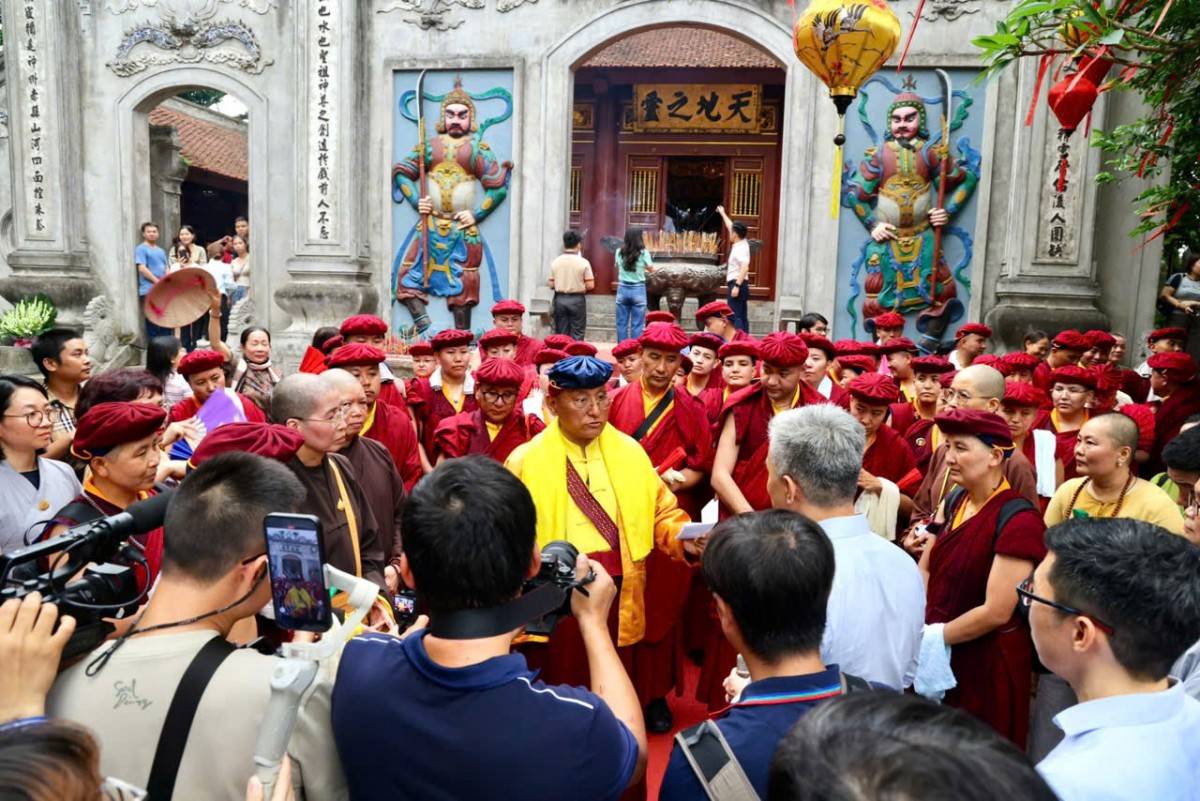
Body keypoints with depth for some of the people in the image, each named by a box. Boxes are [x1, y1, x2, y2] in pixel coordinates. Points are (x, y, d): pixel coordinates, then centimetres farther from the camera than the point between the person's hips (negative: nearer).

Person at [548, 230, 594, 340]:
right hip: (577, 300, -3)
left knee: (561, 333, 9)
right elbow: (590, 285, -10)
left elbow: (551, 285, 3)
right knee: (577, 334, 4)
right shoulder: (583, 262, -8)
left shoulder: (555, 262, 0)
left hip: (560, 299, 3)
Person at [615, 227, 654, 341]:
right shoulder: (643, 253, -8)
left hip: (622, 289, 3)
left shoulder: (619, 252, 1)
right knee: (637, 324, 2)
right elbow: (651, 269, 4)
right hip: (638, 290, -3)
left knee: (621, 323, 8)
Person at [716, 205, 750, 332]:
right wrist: (722, 213, 40)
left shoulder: (740, 248, -15)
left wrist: (737, 285, -31)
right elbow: (731, 226, 28)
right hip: (739, 284, 10)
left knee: (734, 316, -15)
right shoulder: (741, 243, 12)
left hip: (736, 284, -10)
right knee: (742, 316, 9)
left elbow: (745, 268, -27)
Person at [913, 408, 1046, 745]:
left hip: (988, 662, -6)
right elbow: (926, 571, 4)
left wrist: (934, 638, -13)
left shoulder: (1018, 519, -20)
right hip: (939, 656, 6)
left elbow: (997, 612, -22)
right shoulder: (953, 501, 4)